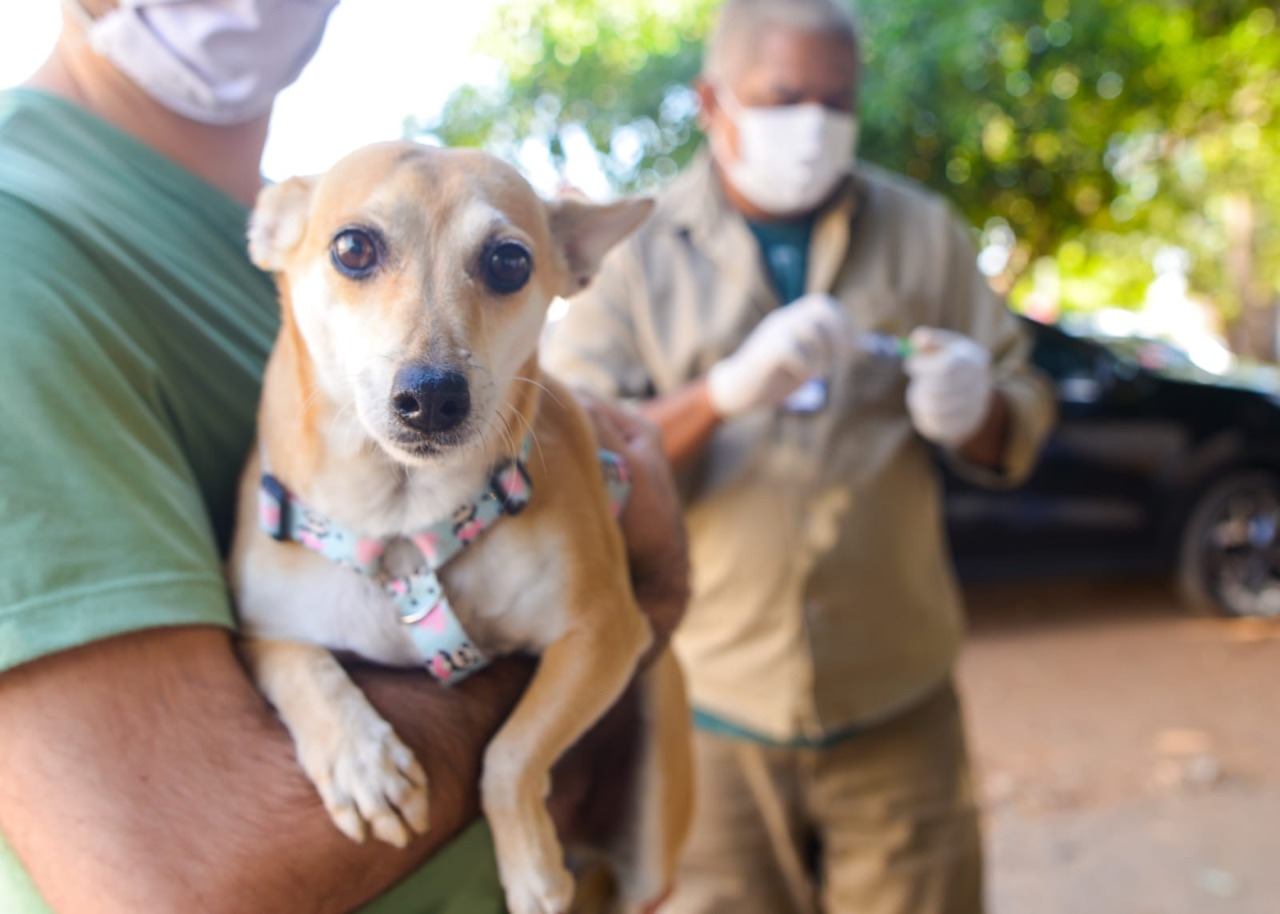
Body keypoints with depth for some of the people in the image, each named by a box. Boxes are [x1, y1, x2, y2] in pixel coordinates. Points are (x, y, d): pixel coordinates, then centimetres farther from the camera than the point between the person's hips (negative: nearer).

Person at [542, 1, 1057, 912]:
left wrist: (975, 410, -16)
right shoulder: (635, 251, 0)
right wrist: (728, 390, -25)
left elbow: (1024, 408, 8)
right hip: (706, 707, -1)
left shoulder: (921, 231, 7)